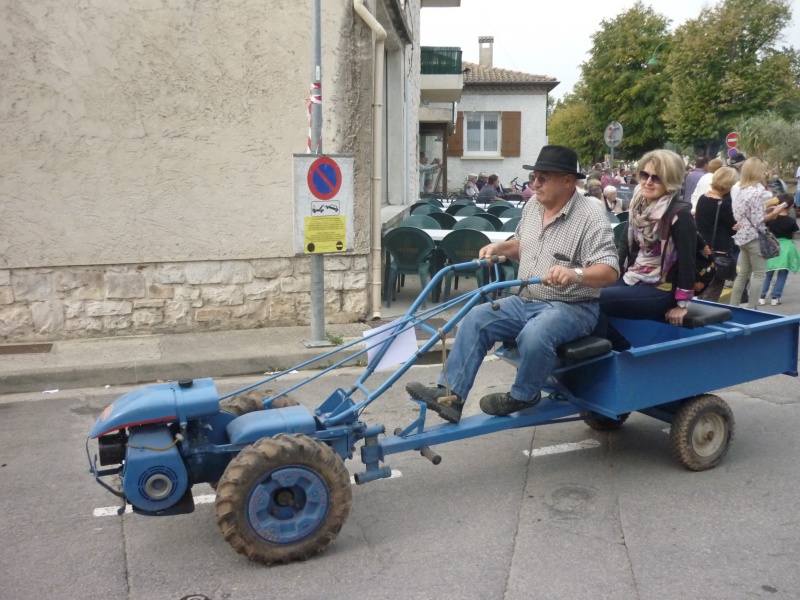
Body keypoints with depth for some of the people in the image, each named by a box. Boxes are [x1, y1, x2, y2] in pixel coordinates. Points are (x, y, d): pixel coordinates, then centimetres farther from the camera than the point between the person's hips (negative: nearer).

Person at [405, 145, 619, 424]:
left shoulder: (590, 218, -15)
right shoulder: (532, 206, 8)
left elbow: (609, 271, -22)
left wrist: (575, 273, -41)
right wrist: (499, 247, 5)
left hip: (571, 307, -7)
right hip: (526, 301, 7)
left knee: (534, 335, -35)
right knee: (476, 319, -10)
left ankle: (522, 396, -7)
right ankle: (451, 394, -13)